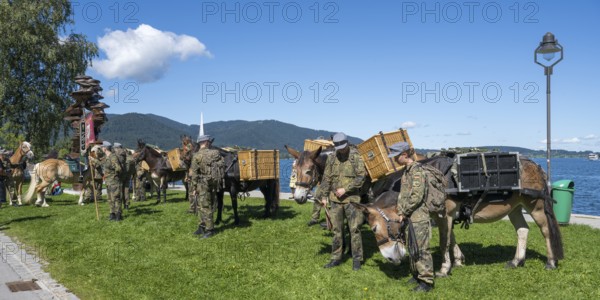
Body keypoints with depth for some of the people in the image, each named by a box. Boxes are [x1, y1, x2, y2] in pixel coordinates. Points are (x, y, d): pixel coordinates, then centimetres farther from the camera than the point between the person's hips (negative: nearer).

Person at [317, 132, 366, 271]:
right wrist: (324, 196, 5)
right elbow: (326, 178, 10)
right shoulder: (331, 158, 6)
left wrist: (345, 189, -17)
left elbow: (361, 176, -11)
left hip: (352, 198, -4)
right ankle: (336, 258, 20)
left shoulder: (355, 157, -6)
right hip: (335, 199, 4)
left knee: (354, 229, 0)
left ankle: (357, 259, 11)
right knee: (336, 230, 10)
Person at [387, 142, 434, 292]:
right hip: (409, 217, 9)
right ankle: (416, 274, 29)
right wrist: (401, 211, 6)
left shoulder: (417, 170, -15)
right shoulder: (406, 171, 12)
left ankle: (426, 281, 2)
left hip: (419, 217, -9)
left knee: (421, 249, -5)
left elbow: (417, 196, -20)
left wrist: (404, 212, -12)